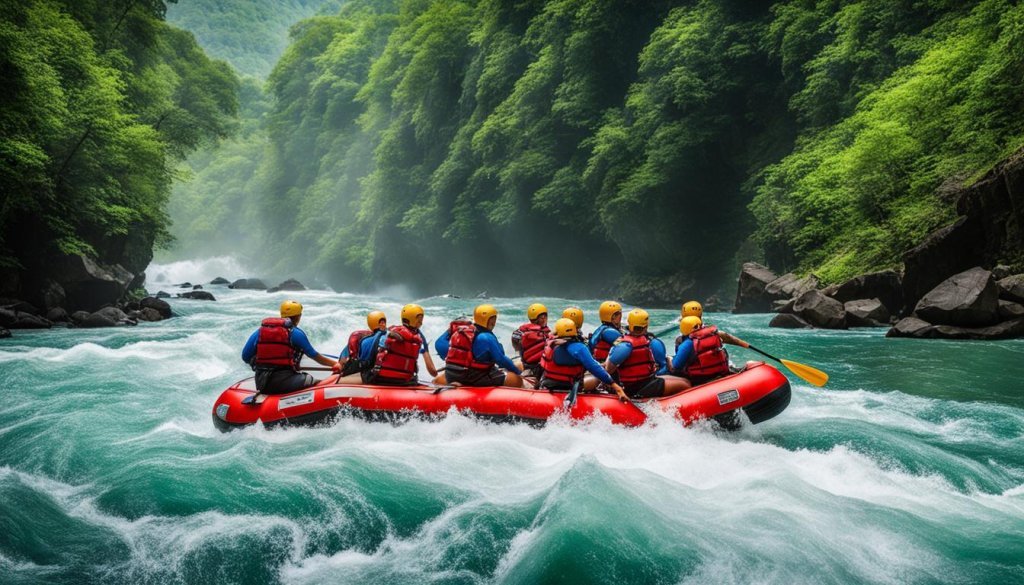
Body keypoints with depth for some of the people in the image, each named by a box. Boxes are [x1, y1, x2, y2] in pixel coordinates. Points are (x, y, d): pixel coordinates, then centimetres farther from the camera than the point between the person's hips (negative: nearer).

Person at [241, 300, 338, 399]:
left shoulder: (259, 332, 11)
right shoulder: (296, 333, -2)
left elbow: (245, 357, 12)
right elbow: (315, 356, 5)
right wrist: (334, 363, 19)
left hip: (261, 383, 6)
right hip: (284, 382, -6)